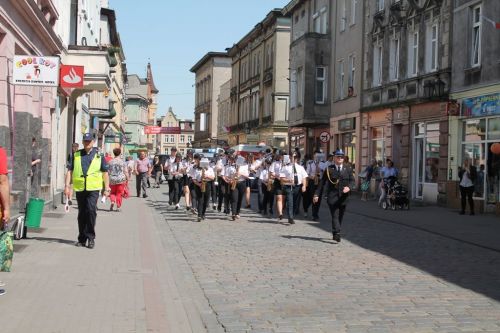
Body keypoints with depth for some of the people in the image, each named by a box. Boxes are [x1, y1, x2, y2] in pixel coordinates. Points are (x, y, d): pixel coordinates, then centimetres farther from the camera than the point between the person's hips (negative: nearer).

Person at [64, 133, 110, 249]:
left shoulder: (99, 156, 8)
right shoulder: (76, 155, 12)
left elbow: (105, 173, 10)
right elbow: (69, 171, 10)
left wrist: (106, 188, 4)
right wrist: (67, 186, 0)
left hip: (93, 188, -3)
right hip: (79, 188, 3)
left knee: (91, 210, -18)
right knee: (82, 213, 10)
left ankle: (91, 237, -7)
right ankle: (82, 238, 20)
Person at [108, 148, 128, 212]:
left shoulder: (110, 162, 1)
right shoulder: (123, 162, -4)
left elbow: (108, 172, 2)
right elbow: (125, 172, -5)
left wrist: (108, 181, 11)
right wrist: (127, 179, 5)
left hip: (112, 180, 1)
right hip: (121, 180, -1)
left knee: (112, 192, 17)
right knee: (119, 193, 6)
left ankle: (112, 201, -8)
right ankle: (118, 207, 5)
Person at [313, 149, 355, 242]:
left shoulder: (348, 169, 11)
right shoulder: (329, 169, 3)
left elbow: (352, 181, 3)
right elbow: (322, 182, 4)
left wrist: (349, 187, -20)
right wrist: (317, 194, -1)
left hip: (343, 197, 3)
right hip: (332, 197, -3)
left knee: (340, 217, 10)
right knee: (335, 216, -12)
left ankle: (335, 233, 23)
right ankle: (337, 234, -19)